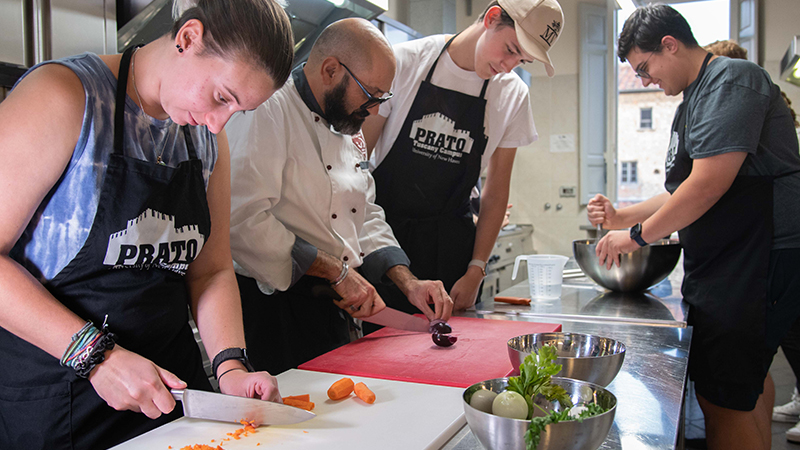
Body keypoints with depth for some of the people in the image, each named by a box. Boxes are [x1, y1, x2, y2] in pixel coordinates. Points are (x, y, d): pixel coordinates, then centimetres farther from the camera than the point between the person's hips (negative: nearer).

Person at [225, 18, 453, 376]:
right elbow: (243, 219, -27)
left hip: (337, 306, 8)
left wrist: (407, 282, 3)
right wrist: (335, 270, -21)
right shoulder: (267, 112, -16)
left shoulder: (348, 131, 13)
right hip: (276, 315, -8)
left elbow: (366, 217, 17)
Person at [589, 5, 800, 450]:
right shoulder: (694, 101, 20)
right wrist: (621, 217, 15)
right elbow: (683, 195, 24)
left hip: (758, 259, -11)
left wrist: (638, 236, -12)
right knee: (747, 379, 20)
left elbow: (708, 185, -21)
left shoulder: (731, 79, -11)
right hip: (725, 263, 11)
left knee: (724, 400, -9)